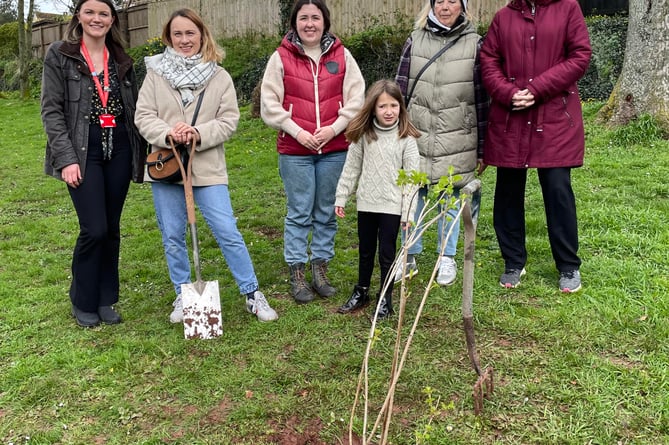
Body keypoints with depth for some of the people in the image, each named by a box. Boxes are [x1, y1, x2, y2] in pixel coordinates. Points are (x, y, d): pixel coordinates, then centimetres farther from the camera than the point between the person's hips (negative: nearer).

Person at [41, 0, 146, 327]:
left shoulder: (121, 60, 12)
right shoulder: (59, 55, 0)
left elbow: (133, 109, 15)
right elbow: (51, 110, -5)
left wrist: (140, 154, 8)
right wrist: (66, 158, -13)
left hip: (119, 150, 4)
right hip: (83, 151, -4)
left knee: (112, 228, 8)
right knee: (94, 229, -8)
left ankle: (106, 299, 22)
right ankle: (83, 302, 14)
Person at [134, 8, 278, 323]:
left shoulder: (220, 77, 2)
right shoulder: (156, 73, 4)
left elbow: (229, 120, -3)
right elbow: (143, 116, 0)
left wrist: (198, 134, -19)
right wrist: (167, 134, -19)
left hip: (207, 168, -2)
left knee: (228, 233, -3)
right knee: (172, 237, 10)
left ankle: (252, 295, 11)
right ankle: (182, 296, 28)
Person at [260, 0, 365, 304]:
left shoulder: (341, 55, 5)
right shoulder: (281, 57, 0)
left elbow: (355, 99, 3)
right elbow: (270, 103, -2)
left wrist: (334, 129, -9)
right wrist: (297, 132, -10)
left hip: (334, 148, 2)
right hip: (295, 149, -2)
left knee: (327, 213, 10)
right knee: (299, 214, 4)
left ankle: (320, 268, 24)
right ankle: (297, 274, 15)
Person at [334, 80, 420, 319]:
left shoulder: (406, 138, -9)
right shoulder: (363, 135, 0)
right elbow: (351, 167, 6)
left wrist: (409, 212, -11)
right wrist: (341, 197, 6)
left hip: (392, 205, -3)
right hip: (366, 203, 3)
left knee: (387, 254, 5)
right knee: (365, 251, 17)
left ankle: (385, 300, 21)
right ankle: (361, 292, 34)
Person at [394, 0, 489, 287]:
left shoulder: (474, 44, 0)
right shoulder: (415, 40, 5)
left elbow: (481, 97, 0)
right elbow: (400, 89, 6)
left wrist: (482, 149, 0)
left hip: (456, 142, -1)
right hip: (416, 137, 2)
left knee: (450, 199, 8)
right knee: (412, 195, 7)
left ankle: (447, 258, 25)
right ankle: (409, 258, 23)